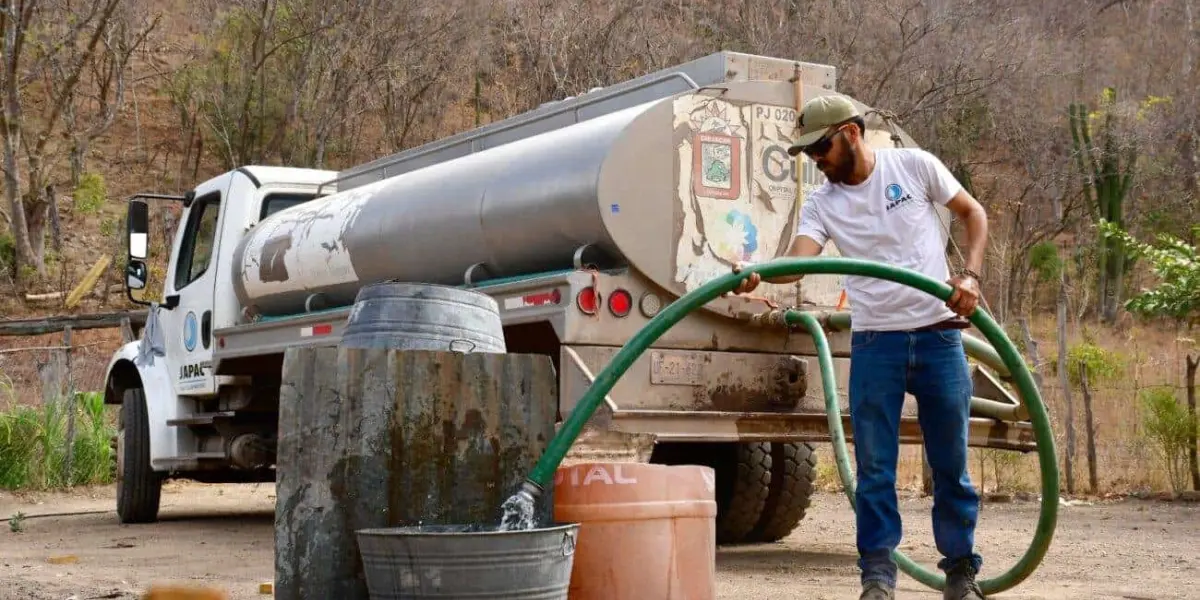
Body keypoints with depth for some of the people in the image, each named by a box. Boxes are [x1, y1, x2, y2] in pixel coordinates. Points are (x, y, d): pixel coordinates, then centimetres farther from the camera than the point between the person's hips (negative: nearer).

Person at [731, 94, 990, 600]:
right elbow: (798, 259, -16)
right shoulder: (822, 203, 1)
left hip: (938, 333, -1)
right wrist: (756, 274, -37)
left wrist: (971, 275, -7)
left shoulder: (914, 165, -1)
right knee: (874, 466, -1)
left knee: (951, 463, 7)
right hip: (875, 340, 1)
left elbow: (973, 213, 8)